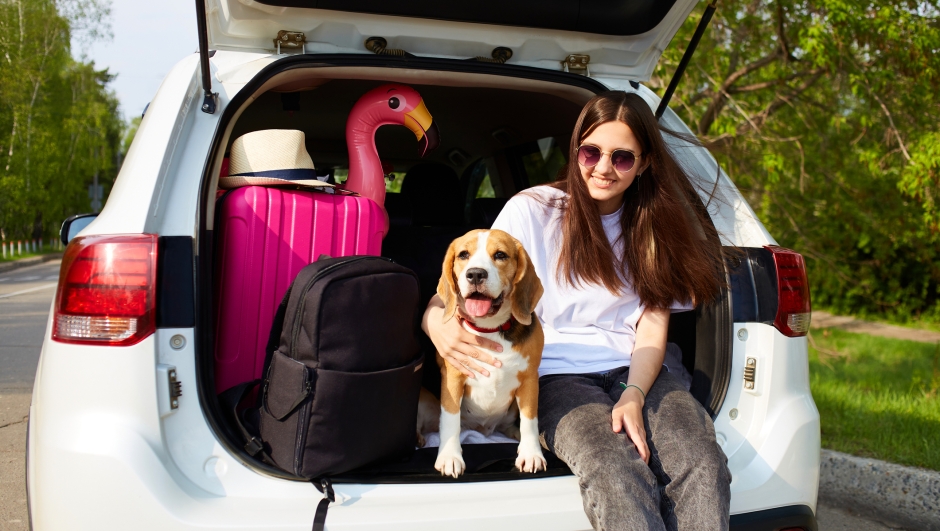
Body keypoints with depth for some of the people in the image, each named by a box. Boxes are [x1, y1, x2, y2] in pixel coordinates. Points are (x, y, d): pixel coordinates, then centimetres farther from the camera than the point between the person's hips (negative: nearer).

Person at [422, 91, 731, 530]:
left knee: (702, 466, -29)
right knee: (615, 475, -35)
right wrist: (438, 323, -26)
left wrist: (633, 397, -13)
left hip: (636, 373, 3)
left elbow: (653, 327, 7)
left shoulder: (653, 224, 13)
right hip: (557, 376, -3)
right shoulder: (532, 210, 3)